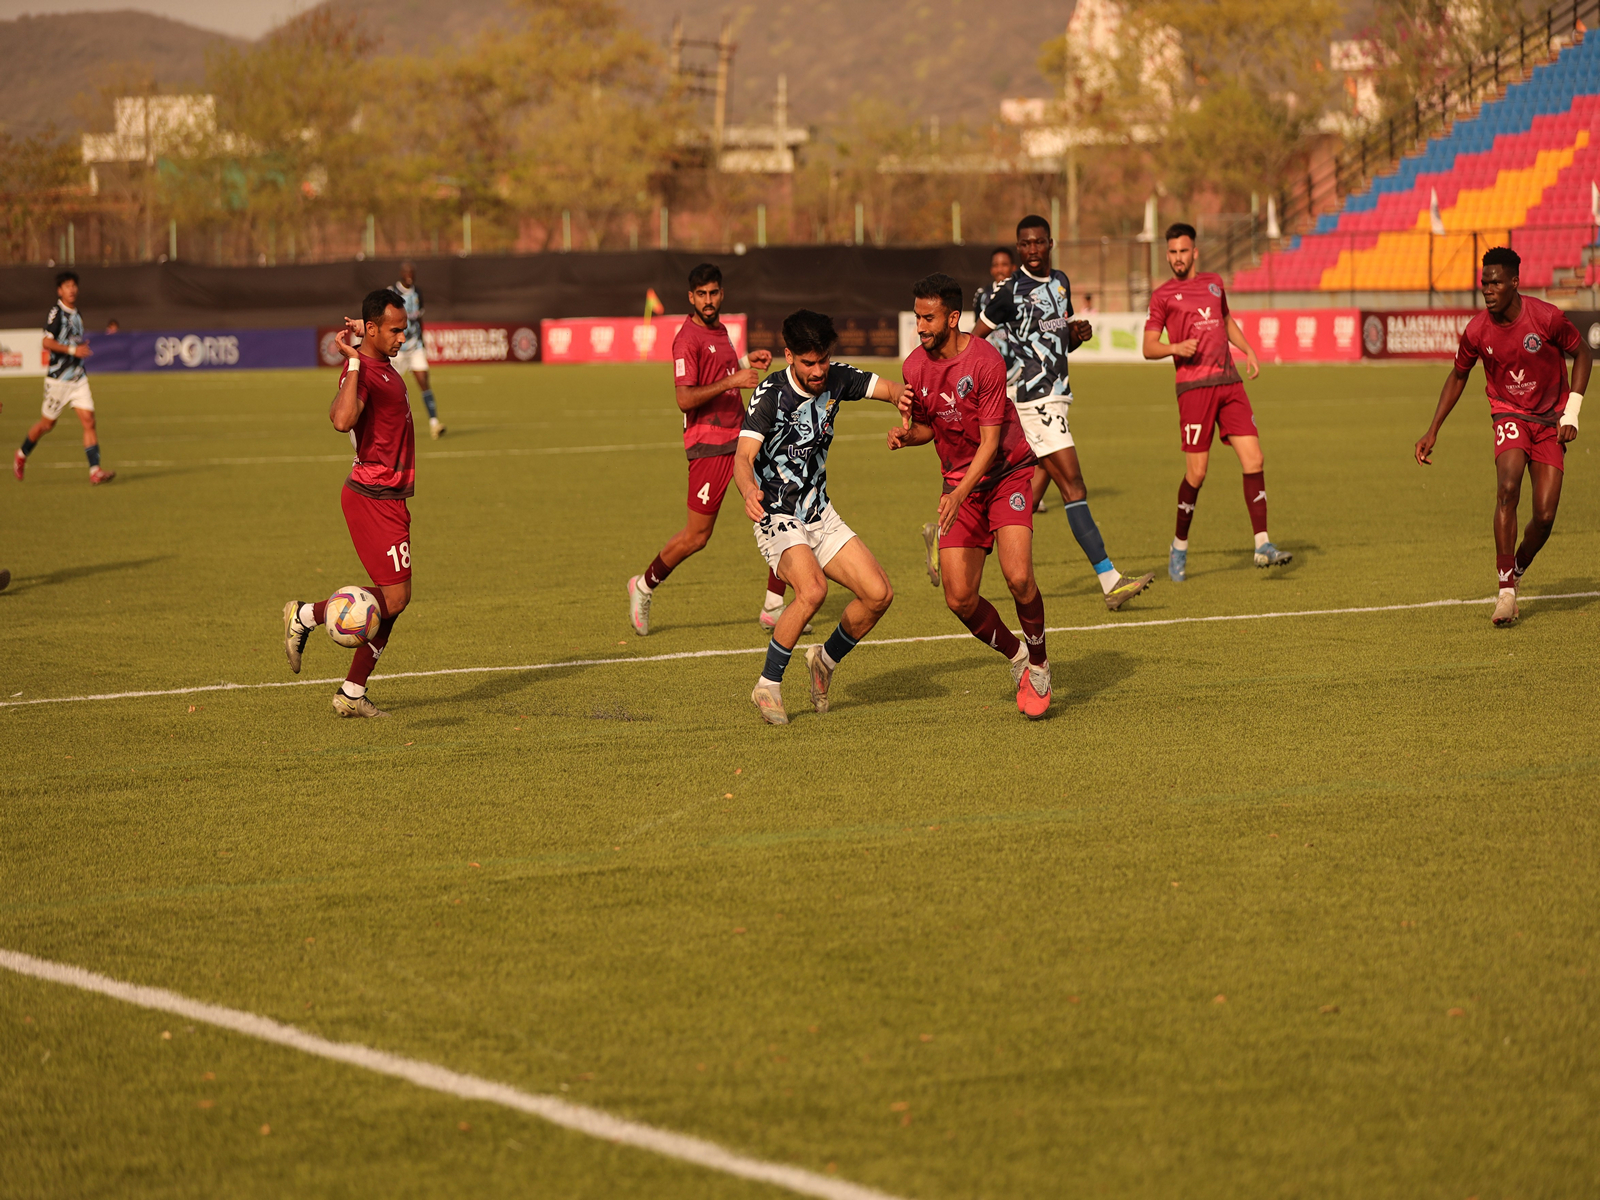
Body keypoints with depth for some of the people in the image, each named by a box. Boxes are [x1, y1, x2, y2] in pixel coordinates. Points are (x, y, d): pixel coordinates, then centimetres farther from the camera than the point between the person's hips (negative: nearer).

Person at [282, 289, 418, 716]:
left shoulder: (384, 364, 12)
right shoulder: (361, 371, -19)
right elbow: (342, 420, -40)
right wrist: (353, 363, -35)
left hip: (389, 499, 10)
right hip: (373, 500, -10)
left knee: (393, 601, 8)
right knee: (394, 597, -12)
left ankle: (352, 695, 12)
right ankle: (306, 615, 3)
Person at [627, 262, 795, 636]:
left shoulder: (719, 329, 14)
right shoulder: (688, 339, -13)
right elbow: (685, 399, -22)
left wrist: (746, 361, 18)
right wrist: (732, 381, -26)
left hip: (741, 436, 8)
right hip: (708, 444, -8)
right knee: (697, 536, -1)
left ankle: (773, 609, 4)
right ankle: (644, 587, 25)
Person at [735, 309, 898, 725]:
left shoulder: (836, 378, -2)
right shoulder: (770, 395, -19)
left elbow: (887, 389, -5)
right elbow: (743, 456, -29)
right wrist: (749, 490, -53)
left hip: (820, 516, 6)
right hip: (777, 519, -6)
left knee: (878, 594, -6)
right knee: (812, 589, -32)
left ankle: (826, 661, 21)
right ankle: (767, 686, -16)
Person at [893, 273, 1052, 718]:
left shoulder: (986, 361, -20)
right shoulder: (915, 366, -2)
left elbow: (990, 440, -20)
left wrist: (959, 494, -31)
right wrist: (906, 434, -10)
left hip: (1007, 475, -5)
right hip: (959, 484, 5)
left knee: (1018, 577, -22)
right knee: (959, 598, -6)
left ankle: (1038, 664, 3)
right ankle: (1016, 655, 21)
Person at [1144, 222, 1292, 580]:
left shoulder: (1213, 283, 17)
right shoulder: (1163, 295, 3)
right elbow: (1148, 347, 1)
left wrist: (1247, 350, 20)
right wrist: (1176, 347, -18)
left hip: (1230, 382, 5)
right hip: (1195, 387, -5)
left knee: (1254, 461, -6)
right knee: (1196, 472, -6)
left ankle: (1262, 546, -6)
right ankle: (1179, 547, 13)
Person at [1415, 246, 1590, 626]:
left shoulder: (1546, 317, -17)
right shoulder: (1477, 331, -11)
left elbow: (1582, 354, -1)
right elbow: (1458, 375, 7)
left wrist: (1571, 414, -8)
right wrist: (1432, 432, 4)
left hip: (1549, 421, 0)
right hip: (1509, 414, 0)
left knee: (1544, 516, -8)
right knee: (1508, 487, -27)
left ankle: (1516, 573, 22)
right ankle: (1505, 590, -25)